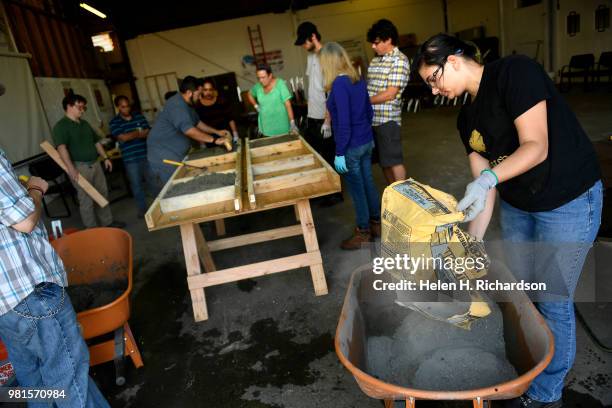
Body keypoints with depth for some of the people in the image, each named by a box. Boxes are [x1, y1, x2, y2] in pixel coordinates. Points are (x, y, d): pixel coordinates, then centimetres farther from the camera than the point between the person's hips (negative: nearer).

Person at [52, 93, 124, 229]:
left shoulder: (84, 123, 15)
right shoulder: (60, 126, -10)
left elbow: (96, 141, 22)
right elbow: (61, 148, -23)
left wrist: (105, 158, 15)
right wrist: (71, 168, -33)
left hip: (95, 164, 8)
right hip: (80, 167, -8)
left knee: (103, 194, 14)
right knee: (87, 200, -3)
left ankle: (107, 222, 27)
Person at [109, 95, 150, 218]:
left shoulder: (139, 116, 6)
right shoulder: (114, 122, -2)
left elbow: (148, 133, -1)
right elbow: (122, 137, -15)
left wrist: (131, 135, -14)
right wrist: (139, 132, -7)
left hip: (146, 154, 2)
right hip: (130, 158, -2)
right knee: (136, 184, 5)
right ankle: (142, 208, 19)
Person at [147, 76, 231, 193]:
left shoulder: (186, 104, 10)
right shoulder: (177, 105, -23)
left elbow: (197, 123, 21)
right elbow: (189, 130, -31)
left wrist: (217, 132, 11)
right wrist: (214, 140, -27)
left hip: (175, 154, 10)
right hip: (163, 156, -10)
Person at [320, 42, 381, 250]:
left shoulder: (339, 84, -19)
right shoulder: (358, 79, 6)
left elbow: (344, 122, -22)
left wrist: (339, 153, -18)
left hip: (352, 146, -8)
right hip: (367, 141, 8)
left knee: (356, 189, 5)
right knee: (368, 184, 18)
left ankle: (363, 232, 18)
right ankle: (376, 223, 31)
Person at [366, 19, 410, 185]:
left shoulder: (399, 60, -10)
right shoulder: (375, 60, 14)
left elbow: (390, 94, -16)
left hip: (388, 119, -7)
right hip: (372, 118, 7)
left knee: (394, 161, 0)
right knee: (384, 161, 14)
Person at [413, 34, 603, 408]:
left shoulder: (514, 72, -17)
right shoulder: (468, 118, 4)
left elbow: (536, 147, -24)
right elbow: (483, 187, 0)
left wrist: (489, 177, -39)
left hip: (570, 202, -7)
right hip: (517, 206, 7)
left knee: (552, 301, 3)